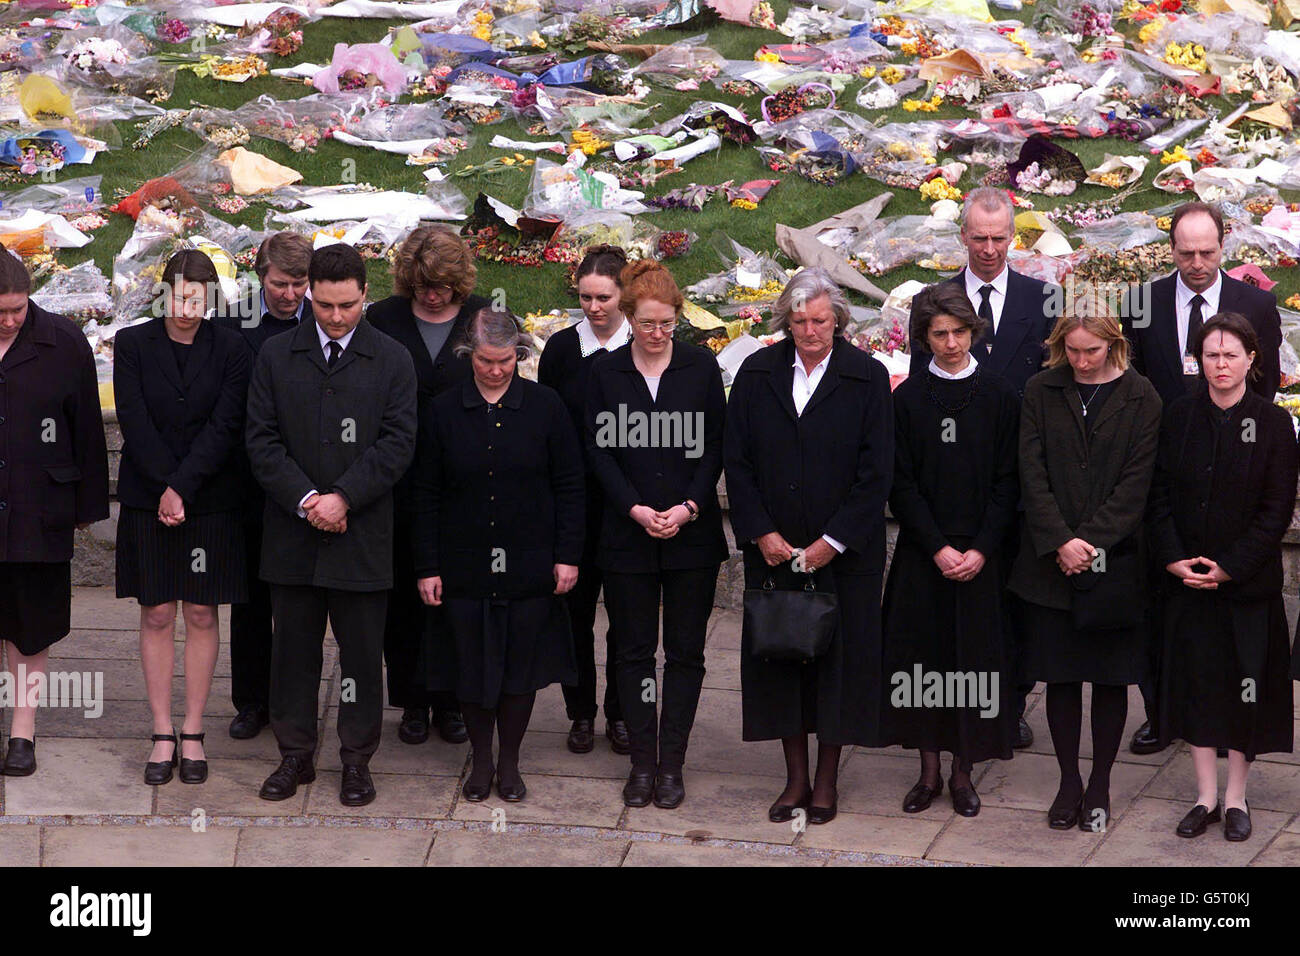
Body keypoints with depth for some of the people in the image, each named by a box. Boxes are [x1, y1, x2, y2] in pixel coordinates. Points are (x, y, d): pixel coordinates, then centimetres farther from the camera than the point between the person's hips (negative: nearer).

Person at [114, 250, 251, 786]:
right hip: (147, 499, 0)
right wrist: (164, 488, -14)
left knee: (202, 616, 3)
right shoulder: (132, 345, 1)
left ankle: (193, 734, 12)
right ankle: (163, 736, 10)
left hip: (210, 501, 0)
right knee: (157, 616, 3)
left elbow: (225, 427, -8)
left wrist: (183, 488, -16)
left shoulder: (230, 351, 0)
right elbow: (134, 422, -6)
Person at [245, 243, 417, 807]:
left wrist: (343, 497, -14)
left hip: (362, 534, -1)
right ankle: (295, 755, 21)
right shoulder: (276, 356, 6)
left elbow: (397, 443, -5)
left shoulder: (392, 361, 2)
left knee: (361, 652, 4)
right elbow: (261, 440, 1)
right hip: (292, 533, 2)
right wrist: (305, 500, -11)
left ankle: (357, 760, 16)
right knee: (293, 649, 9)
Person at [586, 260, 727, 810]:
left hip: (693, 533, 0)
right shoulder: (605, 372, 3)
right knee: (633, 650, 5)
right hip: (627, 534, 0)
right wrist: (635, 508, -12)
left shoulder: (701, 367, 2)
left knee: (685, 651, 3)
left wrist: (689, 507, -11)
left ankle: (672, 763, 11)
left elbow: (715, 446, 1)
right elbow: (598, 450, 0)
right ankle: (642, 761, 13)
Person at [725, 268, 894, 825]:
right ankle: (796, 777, 17)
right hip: (773, 548, 2)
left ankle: (827, 780, 15)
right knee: (780, 655, 6)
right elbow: (737, 461, 3)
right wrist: (761, 532, -7)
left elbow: (876, 472, -7)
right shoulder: (757, 374, 3)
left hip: (844, 551, -2)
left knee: (838, 658, 3)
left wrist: (832, 541, -11)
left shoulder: (868, 378, -4)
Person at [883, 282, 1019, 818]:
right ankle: (929, 771, 13)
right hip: (921, 553, 0)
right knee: (922, 653, 2)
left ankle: (963, 772, 13)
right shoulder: (908, 399, 2)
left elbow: (1007, 482, -1)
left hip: (979, 555, 0)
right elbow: (901, 485, -1)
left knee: (974, 655, 1)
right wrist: (938, 548, -10)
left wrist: (980, 549, -11)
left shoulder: (999, 397, 1)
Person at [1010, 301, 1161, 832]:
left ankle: (1100, 784, 17)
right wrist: (1061, 541, -13)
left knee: (1111, 677, 5)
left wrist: (1093, 540, -14)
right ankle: (1069, 782, 17)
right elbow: (1032, 473, -2)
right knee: (1060, 675, 5)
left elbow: (1137, 480, -6)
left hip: (1116, 561, -1)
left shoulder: (1141, 398, -1)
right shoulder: (1041, 392, 3)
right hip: (1052, 564, 1)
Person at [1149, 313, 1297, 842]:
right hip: (1188, 576, 2)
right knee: (1196, 680, 5)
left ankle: (1236, 797, 16)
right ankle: (1205, 796, 15)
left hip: (1249, 578, -2)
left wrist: (1231, 567, -12)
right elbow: (1161, 494, 4)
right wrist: (1174, 558, -8)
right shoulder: (1180, 416, 2)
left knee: (1245, 684, 3)